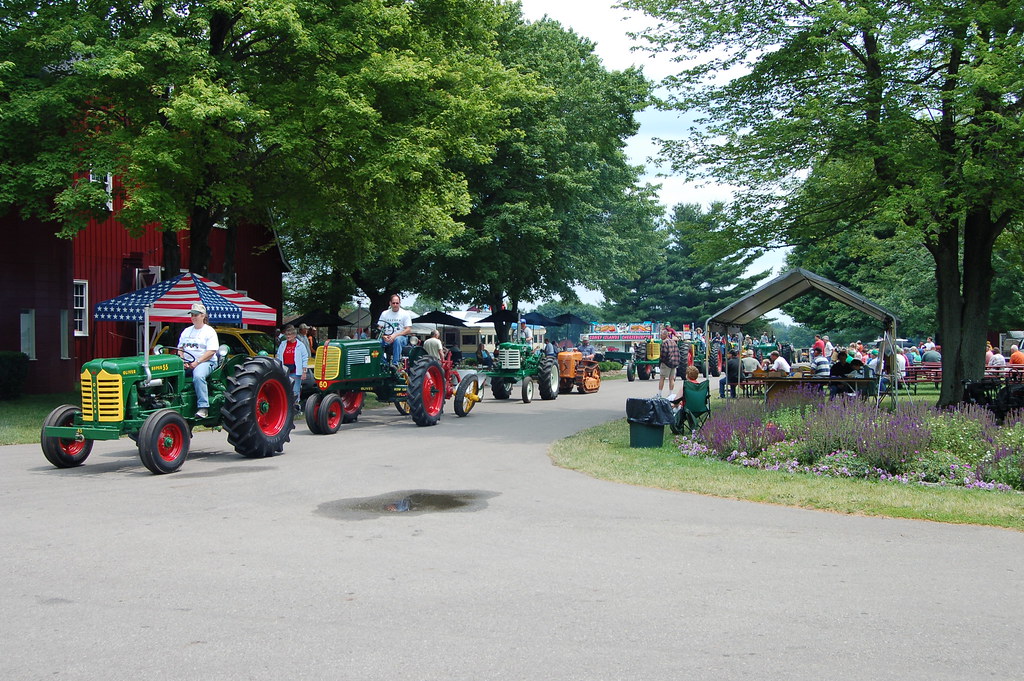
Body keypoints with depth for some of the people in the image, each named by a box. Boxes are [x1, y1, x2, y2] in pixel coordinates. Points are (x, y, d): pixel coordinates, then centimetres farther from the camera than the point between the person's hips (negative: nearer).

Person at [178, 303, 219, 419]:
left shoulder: (209, 331, 2)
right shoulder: (186, 331, 22)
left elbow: (211, 352, -8)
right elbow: (180, 349, 19)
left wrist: (196, 362, -17)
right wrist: (182, 361, -2)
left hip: (205, 361, -6)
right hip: (186, 363, 6)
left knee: (198, 376, -37)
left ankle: (203, 407, -35)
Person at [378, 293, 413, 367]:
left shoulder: (405, 313, 3)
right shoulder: (384, 313, 13)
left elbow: (408, 330, -5)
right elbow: (379, 328, 10)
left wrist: (395, 335, -17)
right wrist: (383, 336, -13)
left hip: (401, 337, -3)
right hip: (387, 338, 3)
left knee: (397, 340, -39)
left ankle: (395, 364, -38)